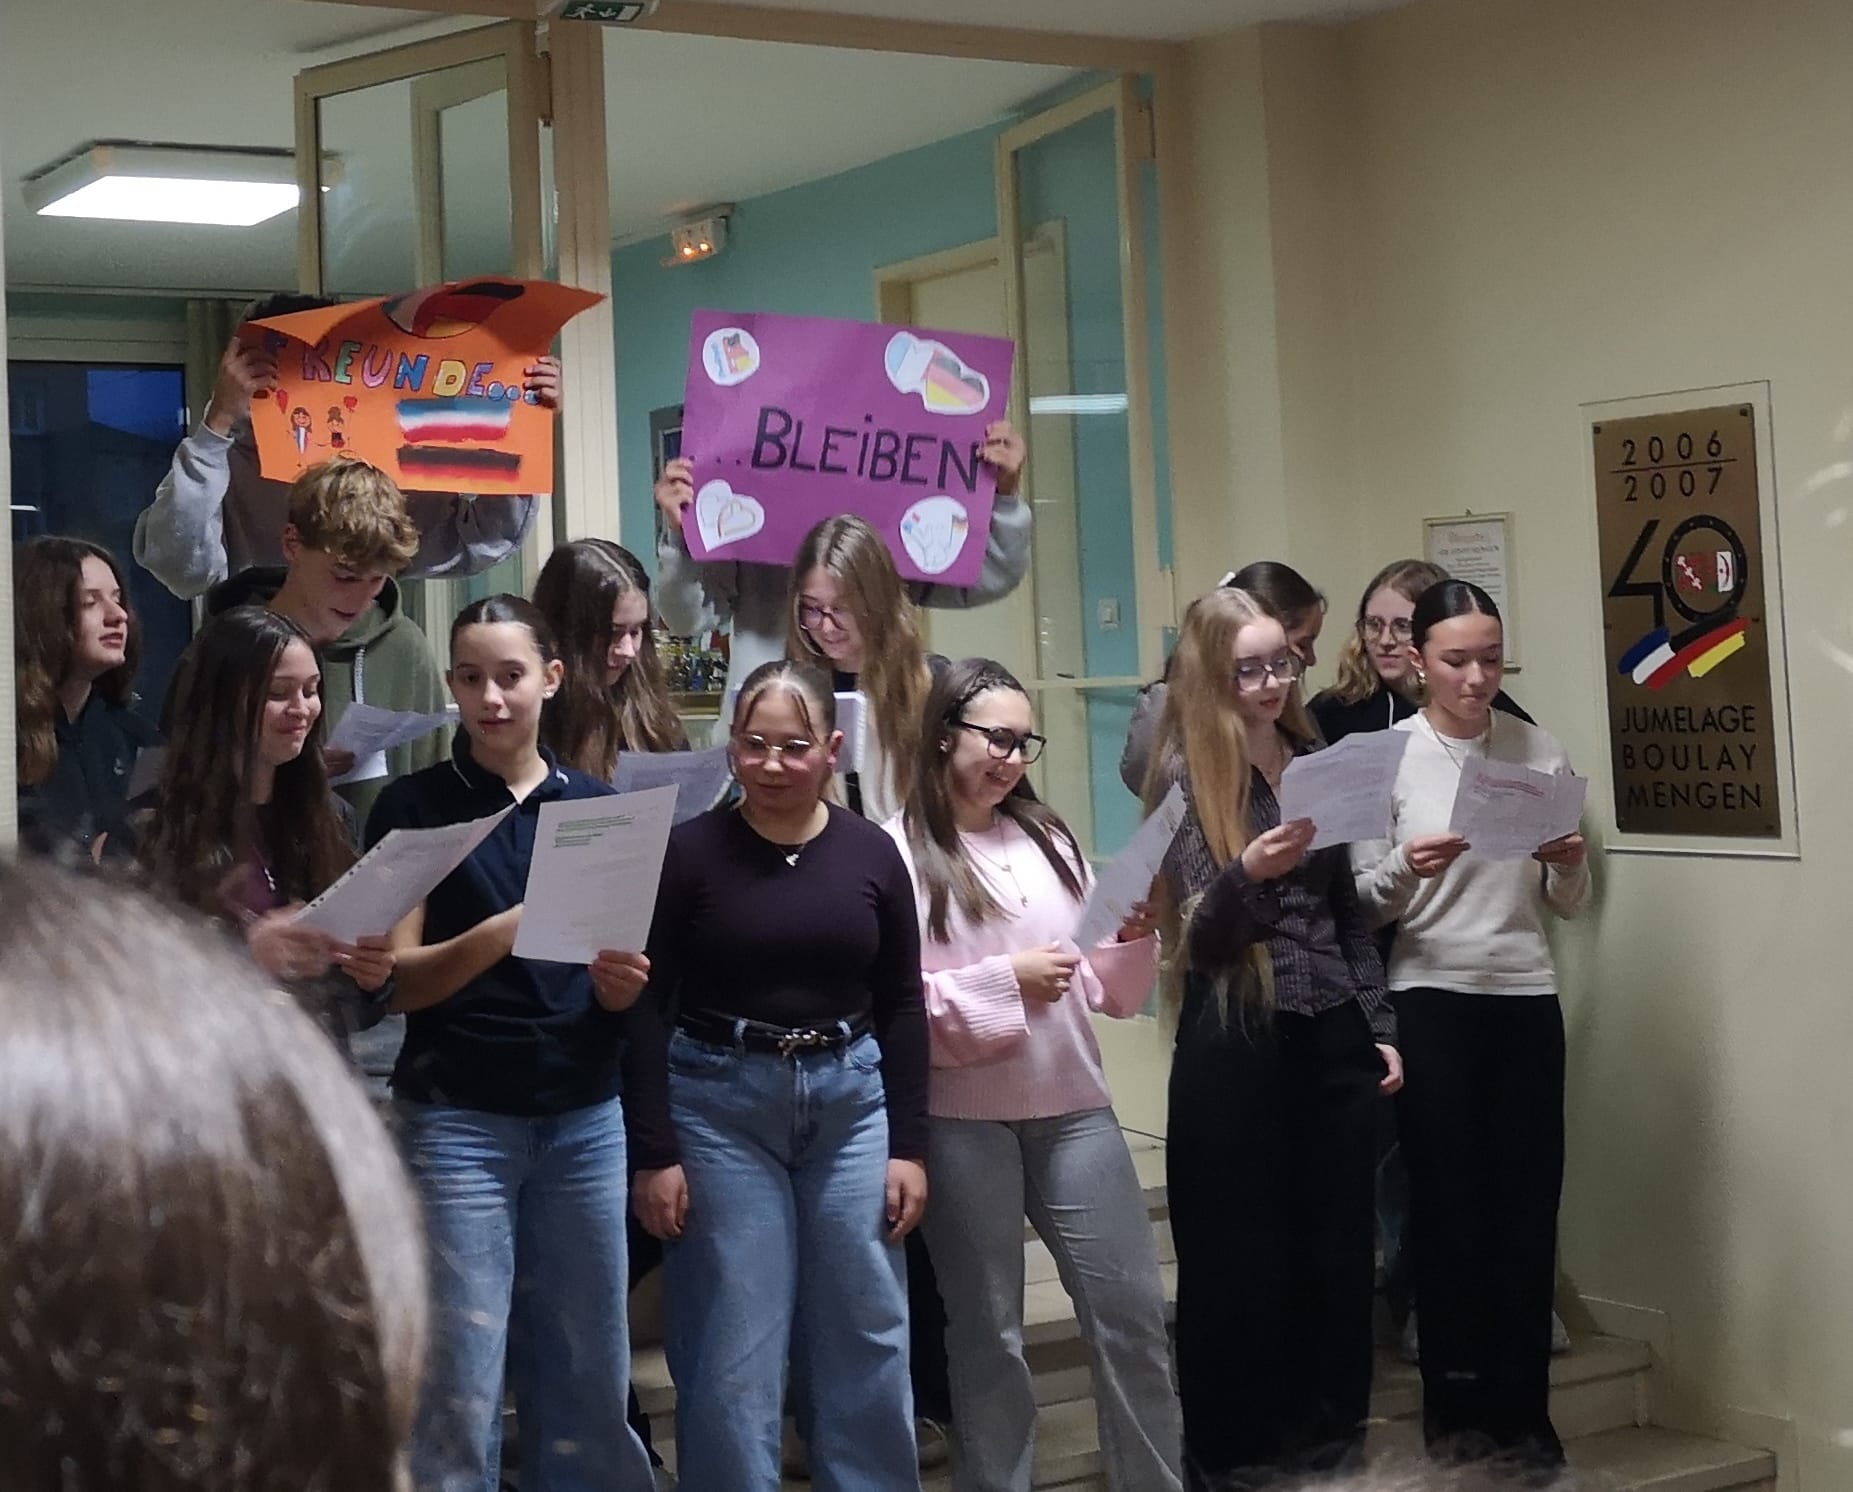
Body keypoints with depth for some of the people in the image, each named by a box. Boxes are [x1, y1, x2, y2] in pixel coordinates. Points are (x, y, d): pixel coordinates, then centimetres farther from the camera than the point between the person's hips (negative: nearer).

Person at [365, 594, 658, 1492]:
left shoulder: (602, 805, 9)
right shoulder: (413, 806, -1)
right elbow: (398, 977, -8)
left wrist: (623, 982, -9)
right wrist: (506, 931, -24)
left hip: (585, 1117, 4)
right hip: (457, 1118, -3)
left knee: (589, 1377, 10)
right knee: (459, 1387, -3)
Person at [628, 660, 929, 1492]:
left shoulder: (872, 854, 2)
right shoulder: (689, 850, -6)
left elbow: (901, 1009, 7)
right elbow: (647, 1007, -5)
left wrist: (909, 1144, 3)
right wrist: (655, 1152, -9)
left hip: (850, 1100, 3)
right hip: (720, 1102, -3)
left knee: (865, 1343, 9)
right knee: (732, 1355, 2)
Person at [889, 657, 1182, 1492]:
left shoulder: (1049, 838, 12)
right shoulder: (899, 851, -6)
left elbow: (1104, 991, 16)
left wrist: (1134, 937, -3)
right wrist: (1004, 981, -15)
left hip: (1073, 1108, 5)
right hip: (963, 1122, -5)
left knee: (1132, 1309, 6)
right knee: (987, 1328, 7)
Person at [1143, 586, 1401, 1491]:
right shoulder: (1185, 773, -5)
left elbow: (1348, 915, 15)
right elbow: (1199, 930, -10)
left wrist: (1380, 1027, 12)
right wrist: (1247, 872, -30)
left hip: (1332, 1034, 5)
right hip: (1235, 1041, -5)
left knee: (1338, 1240, 9)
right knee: (1240, 1250, 2)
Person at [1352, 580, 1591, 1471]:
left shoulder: (1540, 753, 5)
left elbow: (1567, 906, 9)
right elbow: (1363, 900, -4)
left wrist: (1569, 864, -12)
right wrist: (1405, 869, -24)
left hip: (1526, 997, 2)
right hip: (1431, 1000, -2)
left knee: (1528, 1200, 3)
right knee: (1449, 1200, 4)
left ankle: (1522, 1407, 14)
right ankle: (1456, 1404, 16)